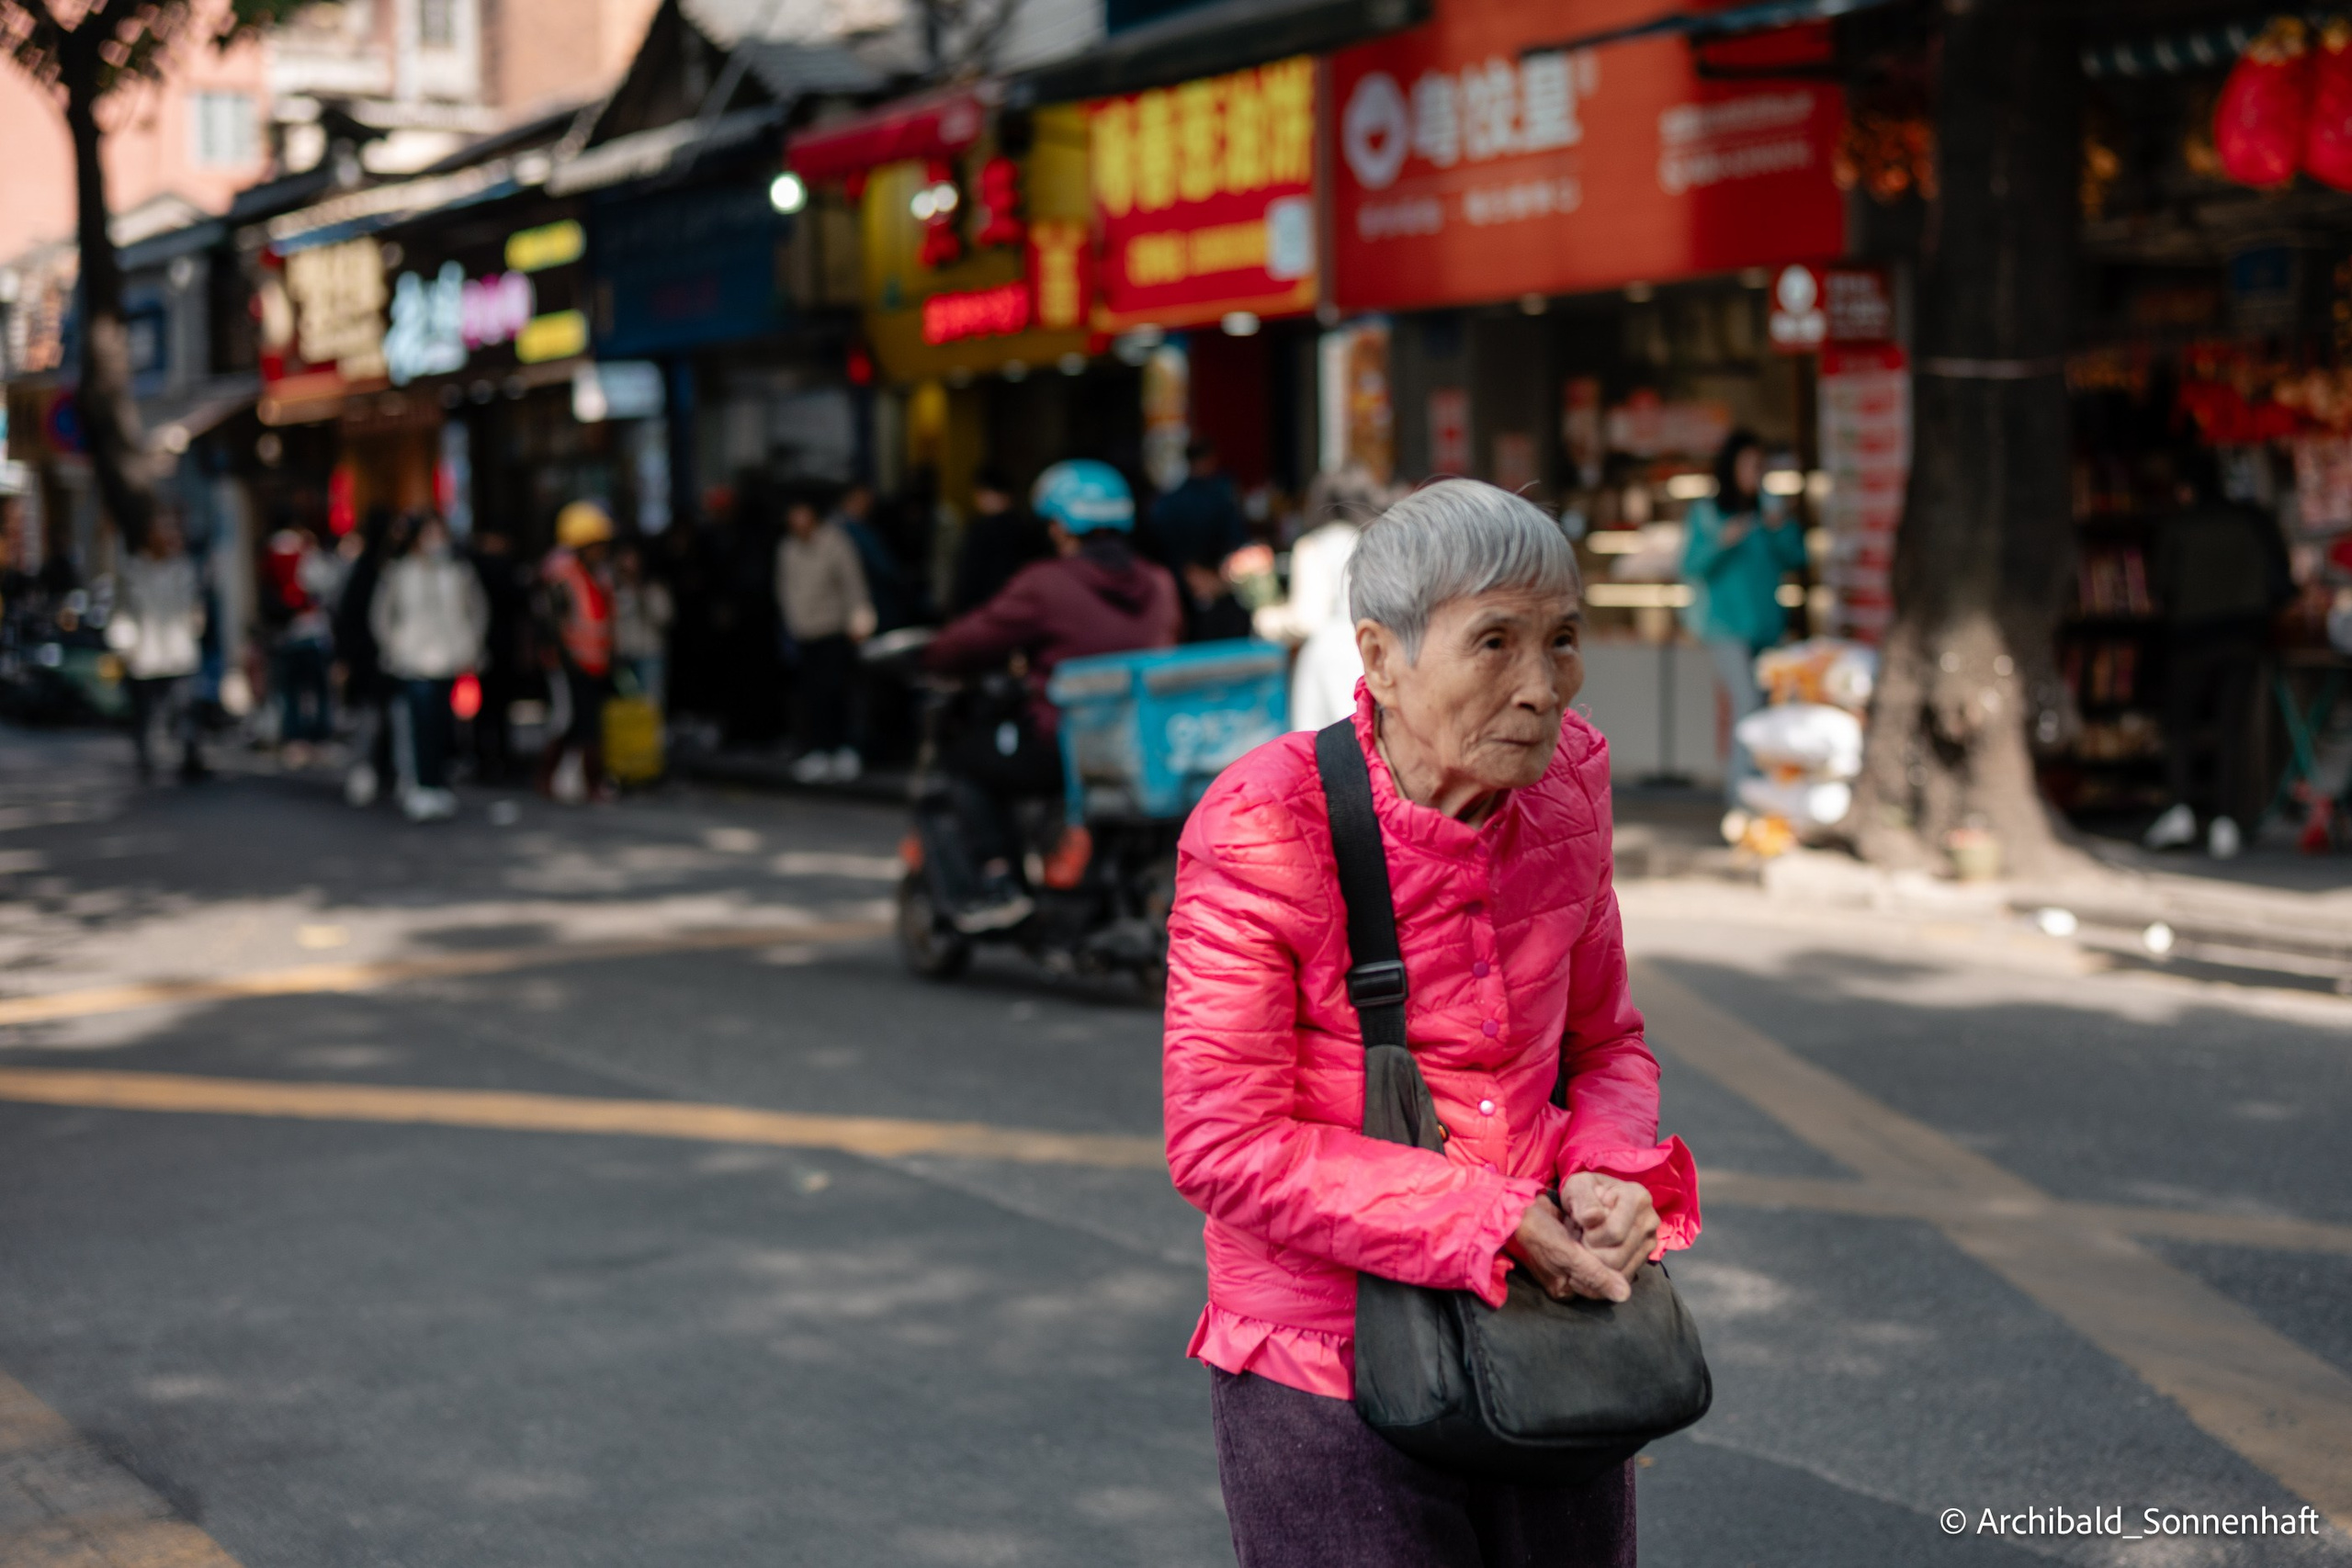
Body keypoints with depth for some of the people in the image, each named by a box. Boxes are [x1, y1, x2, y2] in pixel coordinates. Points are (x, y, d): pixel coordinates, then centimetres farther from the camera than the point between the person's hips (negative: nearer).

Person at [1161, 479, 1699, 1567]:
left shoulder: (1565, 780, -3)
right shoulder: (1264, 825, -19)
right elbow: (1224, 1145, -19)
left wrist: (1611, 1176, -12)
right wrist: (1492, 1221, -21)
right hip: (1329, 1380, -5)